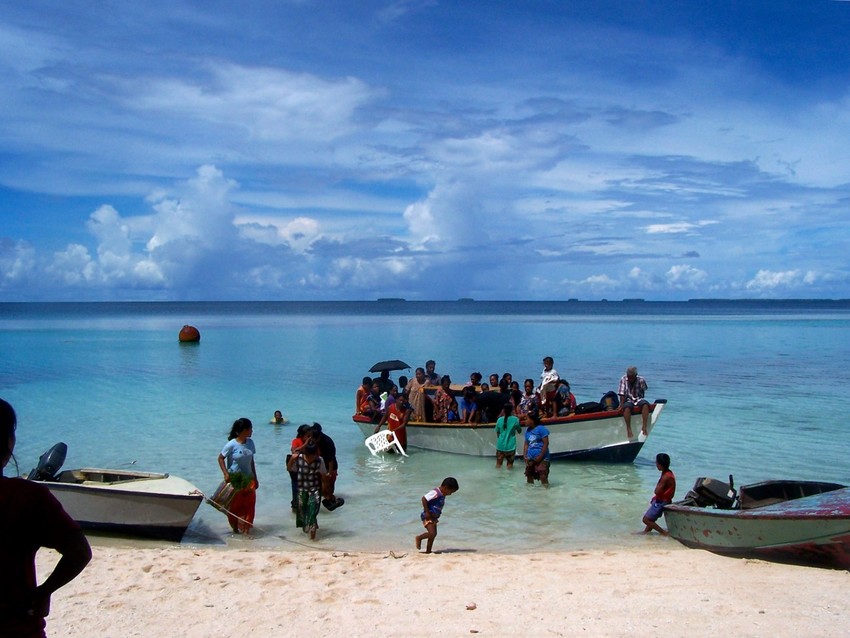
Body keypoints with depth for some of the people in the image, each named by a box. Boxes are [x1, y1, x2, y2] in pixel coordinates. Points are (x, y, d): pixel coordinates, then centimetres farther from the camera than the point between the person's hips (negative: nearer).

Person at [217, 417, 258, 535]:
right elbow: (220, 458, -8)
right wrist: (226, 474, -17)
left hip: (248, 479, 5)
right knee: (235, 506, 6)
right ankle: (235, 528, 23)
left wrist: (255, 478, 12)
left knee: (249, 505, 1)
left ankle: (246, 529, 10)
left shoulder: (250, 443, 2)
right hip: (235, 480, -5)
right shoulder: (232, 444, -15)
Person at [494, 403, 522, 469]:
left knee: (498, 464, 13)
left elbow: (497, 433, 8)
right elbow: (519, 431, 6)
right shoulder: (515, 420, -7)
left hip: (500, 445, 2)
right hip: (510, 446, -2)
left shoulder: (499, 420, -2)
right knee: (510, 464, 8)